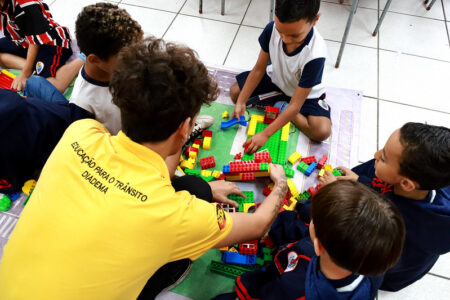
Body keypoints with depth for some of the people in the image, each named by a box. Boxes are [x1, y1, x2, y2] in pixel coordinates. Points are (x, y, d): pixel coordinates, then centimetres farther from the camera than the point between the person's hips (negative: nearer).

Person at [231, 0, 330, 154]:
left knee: (322, 131, -25)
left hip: (305, 92, -4)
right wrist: (241, 103, -19)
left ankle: (280, 106, -6)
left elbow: (295, 105, -35)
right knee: (235, 92, -7)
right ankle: (282, 107, -5)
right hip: (275, 78, 4)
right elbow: (258, 69, -14)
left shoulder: (315, 54, -39)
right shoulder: (272, 29, -27)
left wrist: (265, 134, -36)